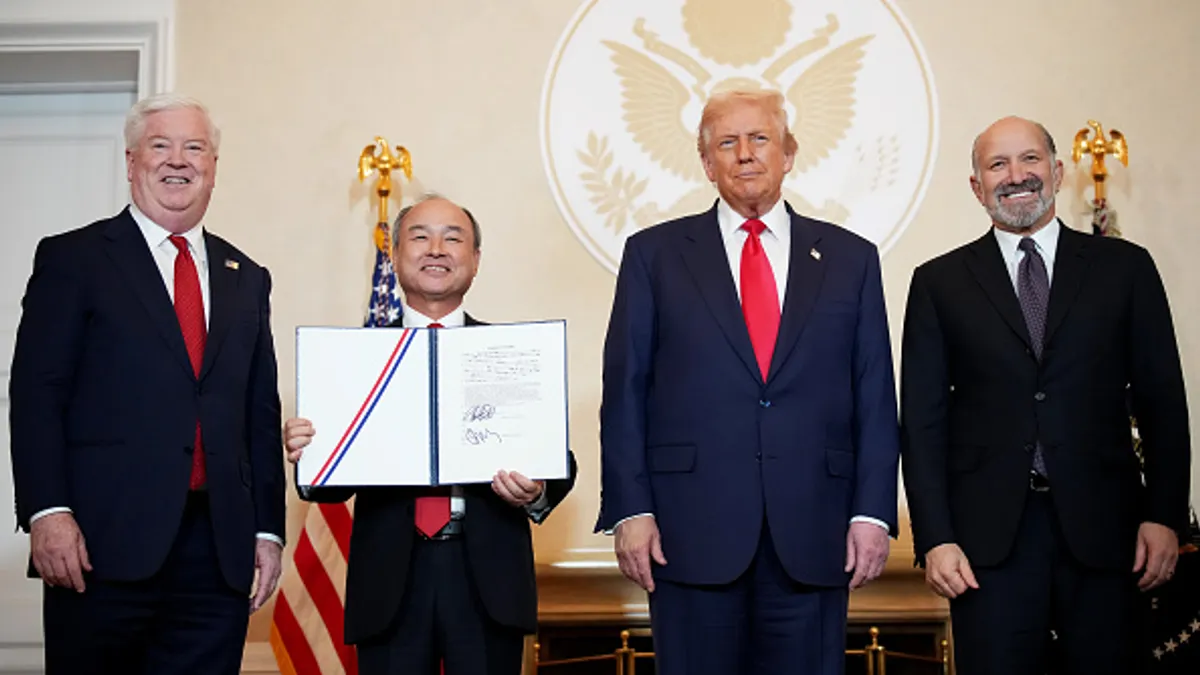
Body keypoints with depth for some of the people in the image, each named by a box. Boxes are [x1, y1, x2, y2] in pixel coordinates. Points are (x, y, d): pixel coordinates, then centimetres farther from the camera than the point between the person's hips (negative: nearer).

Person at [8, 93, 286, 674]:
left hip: (218, 554, 4)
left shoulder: (246, 279, 16)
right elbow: (36, 393, -3)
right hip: (103, 545, -3)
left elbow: (261, 413, 15)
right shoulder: (72, 259, 4)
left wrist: (268, 529, 9)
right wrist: (47, 511, -14)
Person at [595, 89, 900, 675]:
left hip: (813, 537, 1)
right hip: (691, 532, -1)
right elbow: (624, 393, 2)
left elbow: (875, 399, 7)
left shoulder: (850, 258, 10)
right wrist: (630, 509, -6)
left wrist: (873, 512, -1)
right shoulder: (654, 254, 7)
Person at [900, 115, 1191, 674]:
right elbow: (923, 419, 3)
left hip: (1101, 525, 1)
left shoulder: (1125, 268, 7)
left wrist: (1165, 515, -1)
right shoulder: (939, 283, 6)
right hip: (989, 535, 0)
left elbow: (1161, 401, 7)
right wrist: (934, 538, -5)